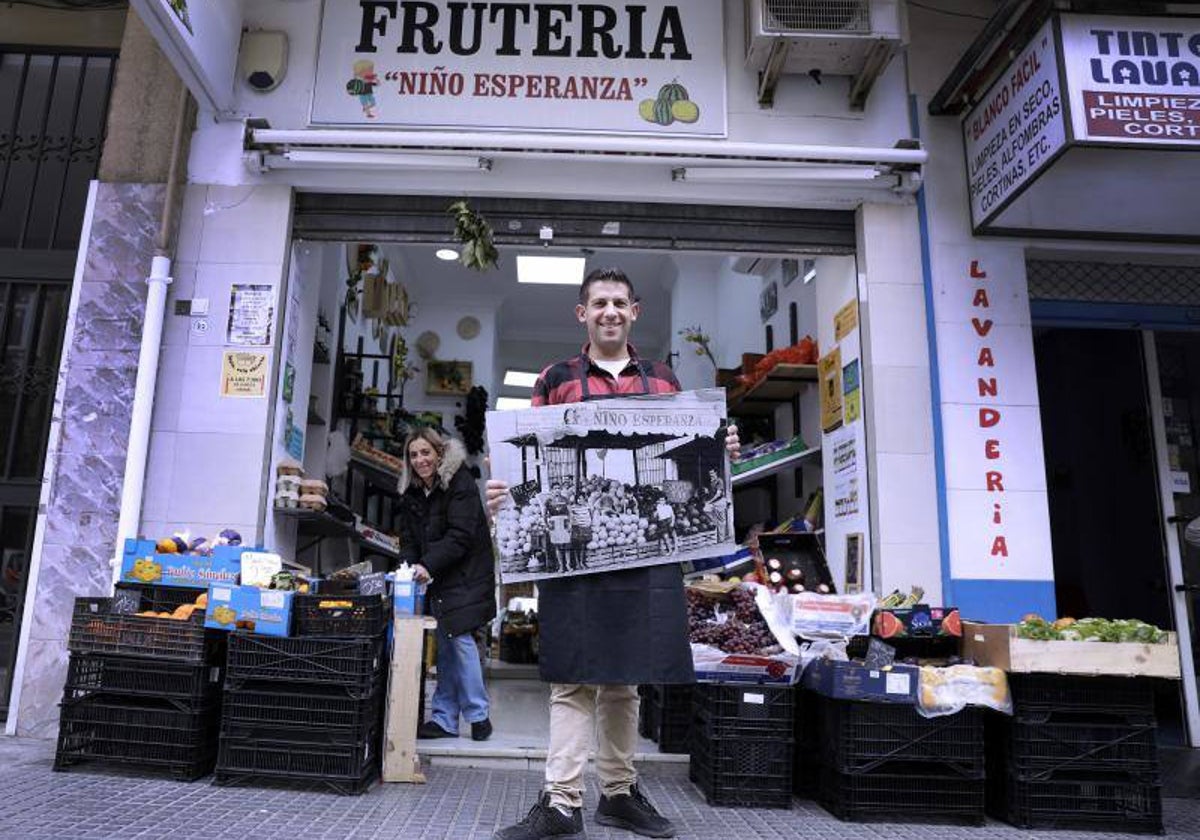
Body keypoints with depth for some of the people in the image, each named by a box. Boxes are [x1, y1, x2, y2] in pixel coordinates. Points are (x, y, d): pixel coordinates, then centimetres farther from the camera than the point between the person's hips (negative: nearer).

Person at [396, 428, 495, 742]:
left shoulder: (461, 484, -13)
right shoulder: (411, 493, 9)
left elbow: (460, 536, -20)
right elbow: (408, 538, 8)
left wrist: (427, 565, -28)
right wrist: (408, 568, -10)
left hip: (466, 577, -6)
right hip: (436, 580, 6)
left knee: (460, 637, -11)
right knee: (444, 645, 7)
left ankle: (478, 715, 1)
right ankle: (445, 719, 14)